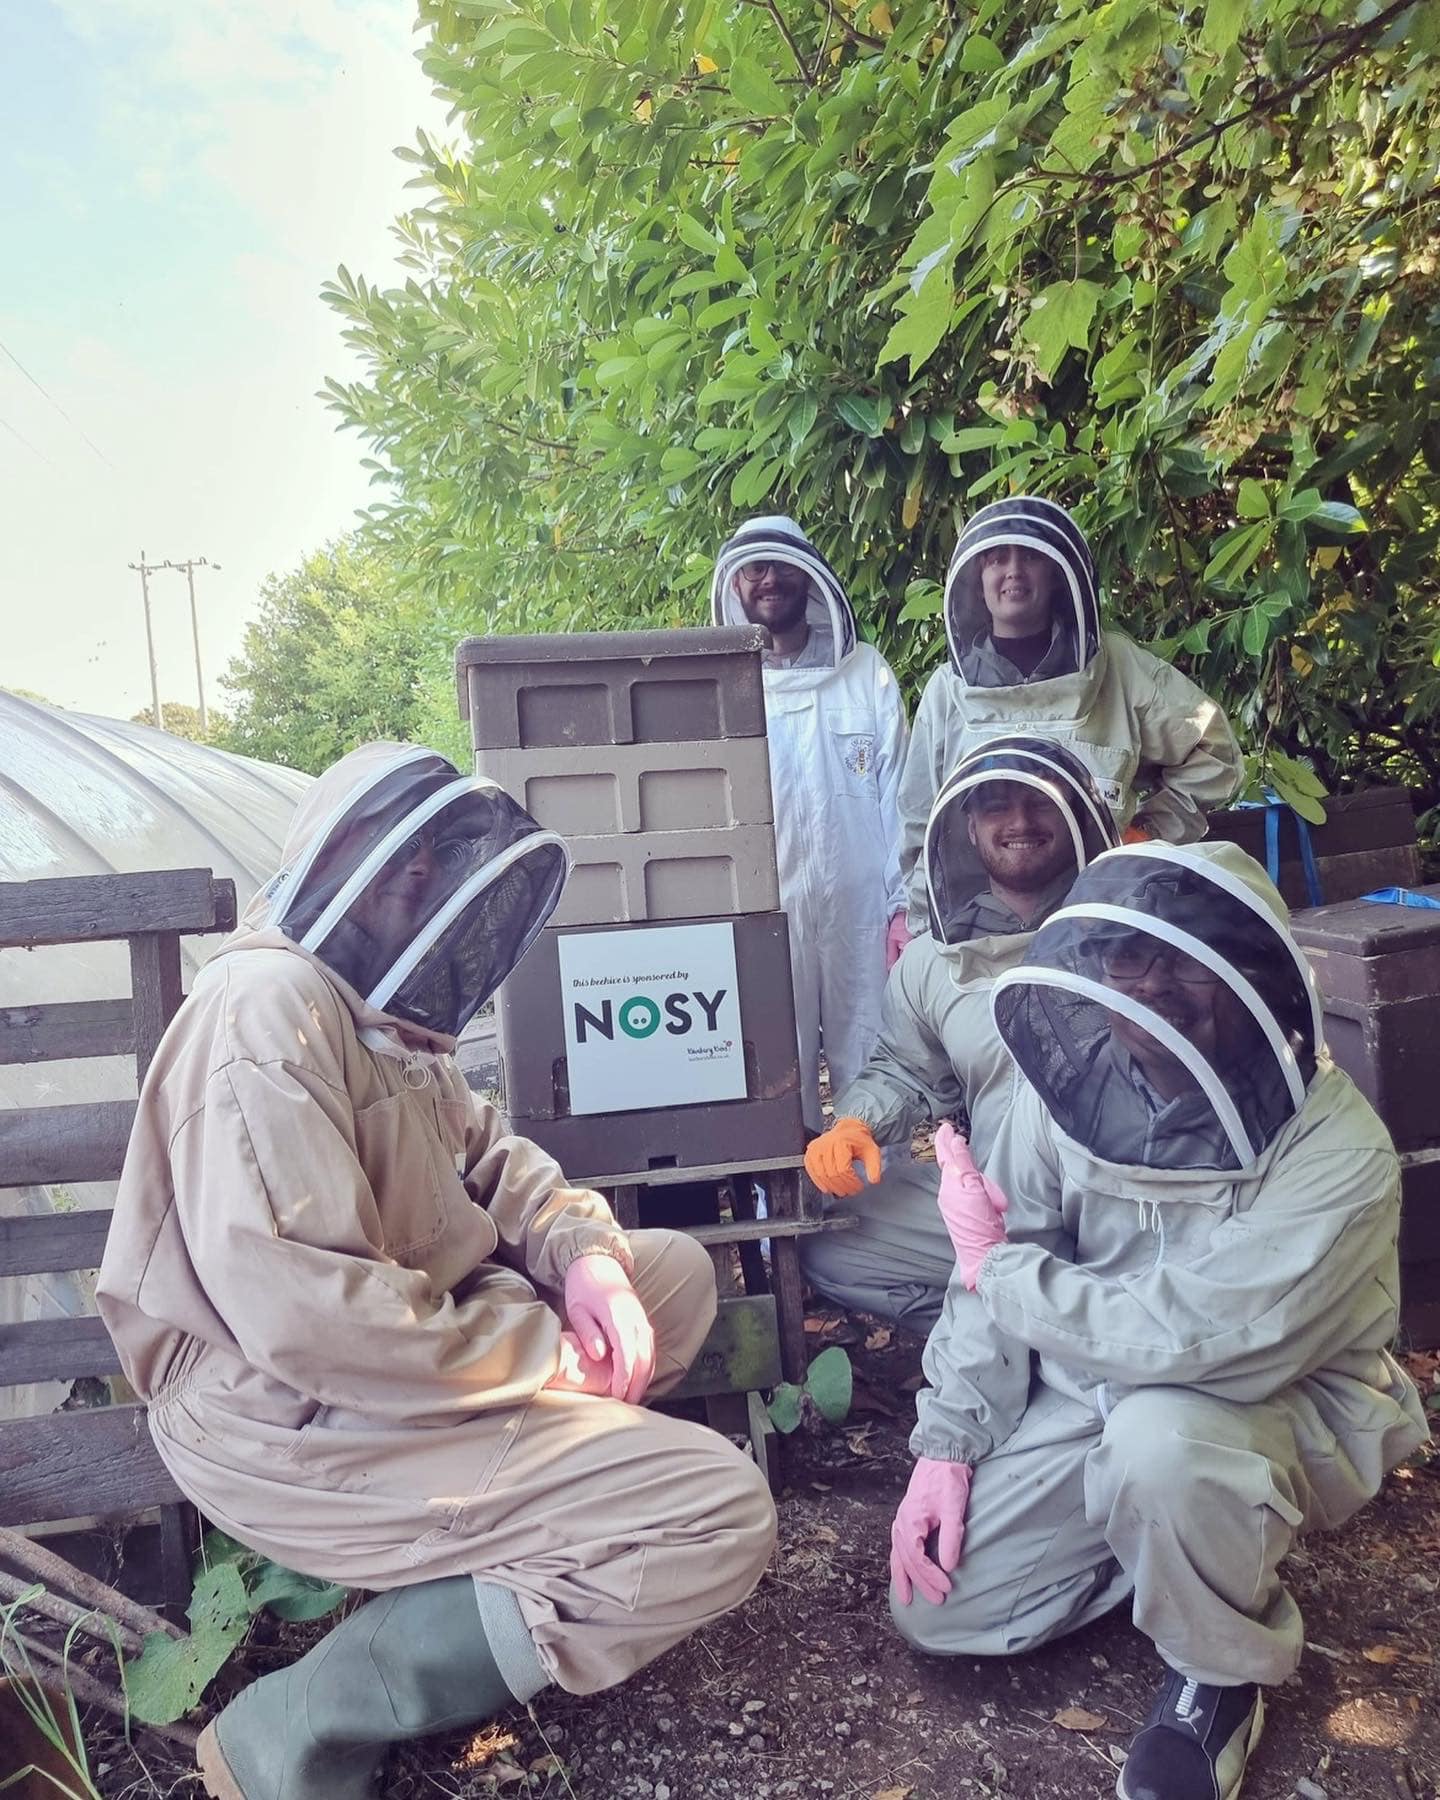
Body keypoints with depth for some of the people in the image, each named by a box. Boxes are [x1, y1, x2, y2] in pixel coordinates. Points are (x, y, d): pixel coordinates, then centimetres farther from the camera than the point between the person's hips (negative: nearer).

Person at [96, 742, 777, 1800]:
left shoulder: (376, 1010, 11)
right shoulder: (271, 1008, -22)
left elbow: (488, 1156, 13)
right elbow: (307, 1314, -31)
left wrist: (583, 1257, -8)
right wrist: (544, 1352, -20)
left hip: (408, 1342, 10)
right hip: (295, 1422, -10)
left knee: (675, 1270, 15)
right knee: (721, 1517, -17)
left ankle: (501, 1523, 2)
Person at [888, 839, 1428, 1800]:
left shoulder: (1337, 1158, -29)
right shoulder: (1082, 1077, -15)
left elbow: (1182, 1345, -35)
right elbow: (999, 1257, -5)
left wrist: (996, 1265, -23)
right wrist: (949, 1445, -7)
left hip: (1278, 1406, -4)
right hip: (1096, 1387, 5)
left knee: (1159, 1433, -39)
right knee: (934, 1607, 0)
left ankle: (1222, 1672, -5)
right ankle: (1185, 1539, 20)